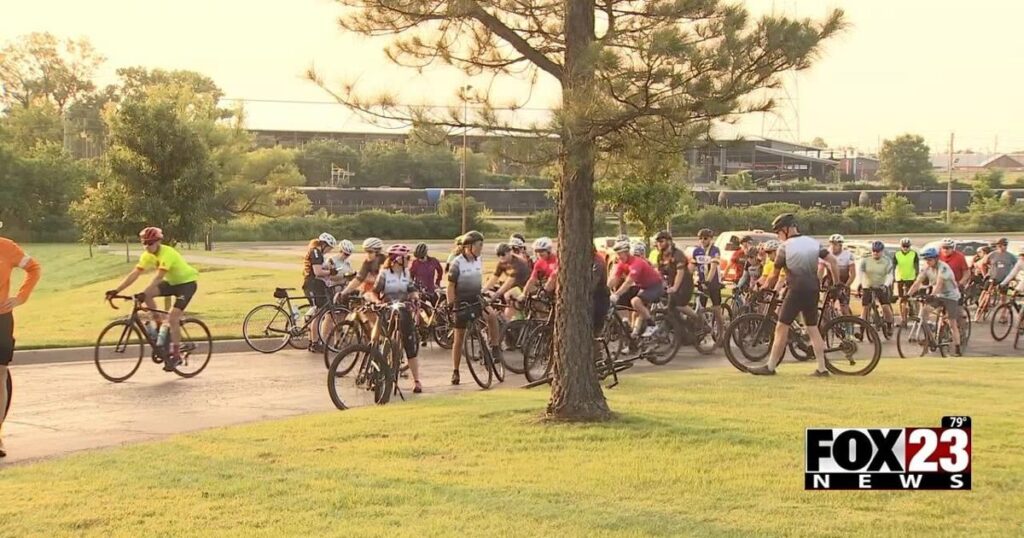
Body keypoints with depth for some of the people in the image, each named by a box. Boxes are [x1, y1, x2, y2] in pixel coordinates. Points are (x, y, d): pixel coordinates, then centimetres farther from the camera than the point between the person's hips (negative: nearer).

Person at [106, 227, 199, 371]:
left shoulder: (167, 254, -29)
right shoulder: (147, 255, -7)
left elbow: (158, 277, -39)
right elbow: (134, 274, -11)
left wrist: (143, 293, -50)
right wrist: (116, 290, -20)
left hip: (187, 282, -8)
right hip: (172, 282, 8)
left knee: (173, 318, -20)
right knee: (148, 294, -15)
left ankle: (176, 355, -9)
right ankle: (160, 324, 1)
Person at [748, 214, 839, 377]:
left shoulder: (785, 247, -7)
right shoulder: (813, 243, 10)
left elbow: (774, 275, -3)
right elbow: (833, 261, 6)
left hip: (797, 290, -7)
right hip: (813, 290, 7)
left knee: (781, 328, -1)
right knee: (813, 329, 13)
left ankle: (770, 367, 0)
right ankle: (822, 368, 11)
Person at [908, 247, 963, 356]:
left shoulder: (943, 268, -26)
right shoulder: (926, 268, -6)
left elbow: (939, 284, -38)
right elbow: (918, 282, -13)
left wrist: (932, 295, -53)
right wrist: (908, 294, -26)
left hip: (950, 296, -6)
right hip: (938, 295, 6)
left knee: (953, 323, -6)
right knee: (924, 309, -18)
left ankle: (957, 349, 0)